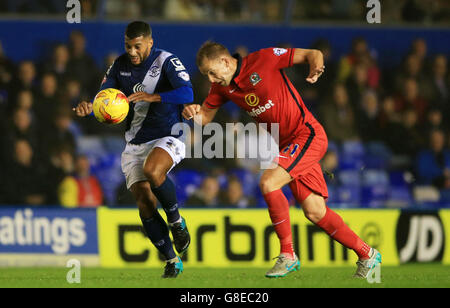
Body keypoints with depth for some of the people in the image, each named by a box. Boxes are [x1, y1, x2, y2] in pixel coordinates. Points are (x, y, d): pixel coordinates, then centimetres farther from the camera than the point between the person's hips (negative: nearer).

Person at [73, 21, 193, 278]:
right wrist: (88, 108, -22)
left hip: (168, 138, -5)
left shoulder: (166, 62, -11)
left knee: (152, 171, -36)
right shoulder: (121, 66, 4)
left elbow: (187, 94, -25)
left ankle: (177, 222, -11)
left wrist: (152, 97, -38)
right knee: (145, 203, -9)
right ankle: (173, 261, 4)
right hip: (136, 143, 5)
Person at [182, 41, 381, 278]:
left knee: (268, 182, -23)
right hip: (286, 143, 8)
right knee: (315, 213, 5)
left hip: (307, 134, -8)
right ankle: (366, 255, 21)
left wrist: (316, 68, -30)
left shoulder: (263, 59, -14)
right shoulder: (222, 87, 6)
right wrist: (192, 113, -14)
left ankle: (288, 255, -12)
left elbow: (312, 54, -8)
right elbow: (205, 117, 9)